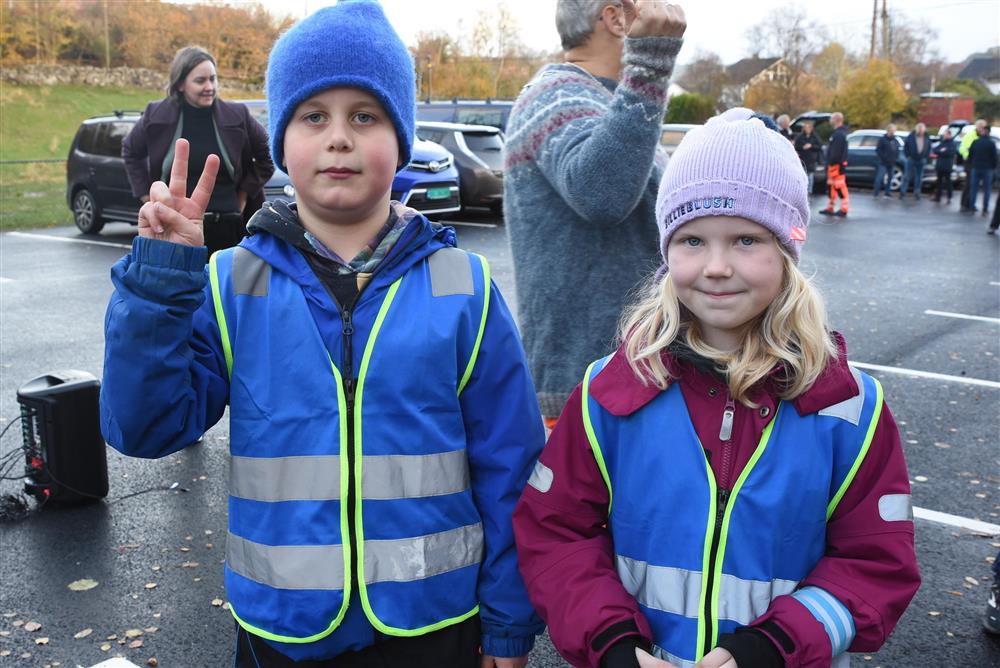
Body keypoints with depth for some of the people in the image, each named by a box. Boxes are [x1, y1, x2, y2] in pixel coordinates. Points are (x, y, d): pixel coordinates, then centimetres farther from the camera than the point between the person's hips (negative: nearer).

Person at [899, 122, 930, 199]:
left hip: (921, 161, 3)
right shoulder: (910, 137, -10)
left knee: (919, 178, 7)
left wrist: (926, 157, 4)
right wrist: (908, 156, -7)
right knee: (907, 176, -1)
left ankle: (917, 192, 15)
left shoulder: (927, 138, 0)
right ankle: (902, 192, 5)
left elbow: (929, 148, 11)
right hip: (911, 160, -3)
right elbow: (905, 147, -2)